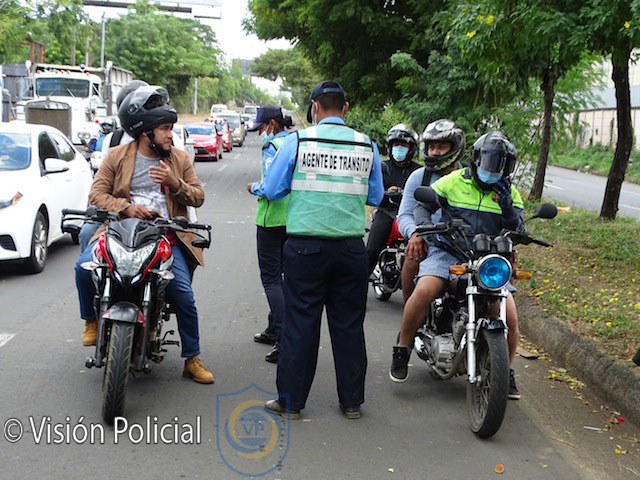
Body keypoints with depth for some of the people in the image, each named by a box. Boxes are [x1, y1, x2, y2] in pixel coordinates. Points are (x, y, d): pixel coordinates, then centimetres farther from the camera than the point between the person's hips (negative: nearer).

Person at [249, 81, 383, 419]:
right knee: (348, 324, 10)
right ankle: (352, 401, 17)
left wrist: (254, 188, 24)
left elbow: (272, 190, 2)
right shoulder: (367, 146, 3)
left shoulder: (298, 141, -4)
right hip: (351, 248, 2)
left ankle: (290, 400, 11)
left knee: (300, 322, 4)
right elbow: (375, 198, 13)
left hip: (306, 247, -2)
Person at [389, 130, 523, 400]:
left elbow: (517, 231, 6)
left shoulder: (510, 193, 14)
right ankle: (402, 349, -11)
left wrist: (507, 205, -11)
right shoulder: (454, 181, 7)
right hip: (448, 251, -2)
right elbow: (423, 205, 8)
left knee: (510, 319, -10)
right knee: (424, 291, -32)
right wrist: (425, 227, -12)